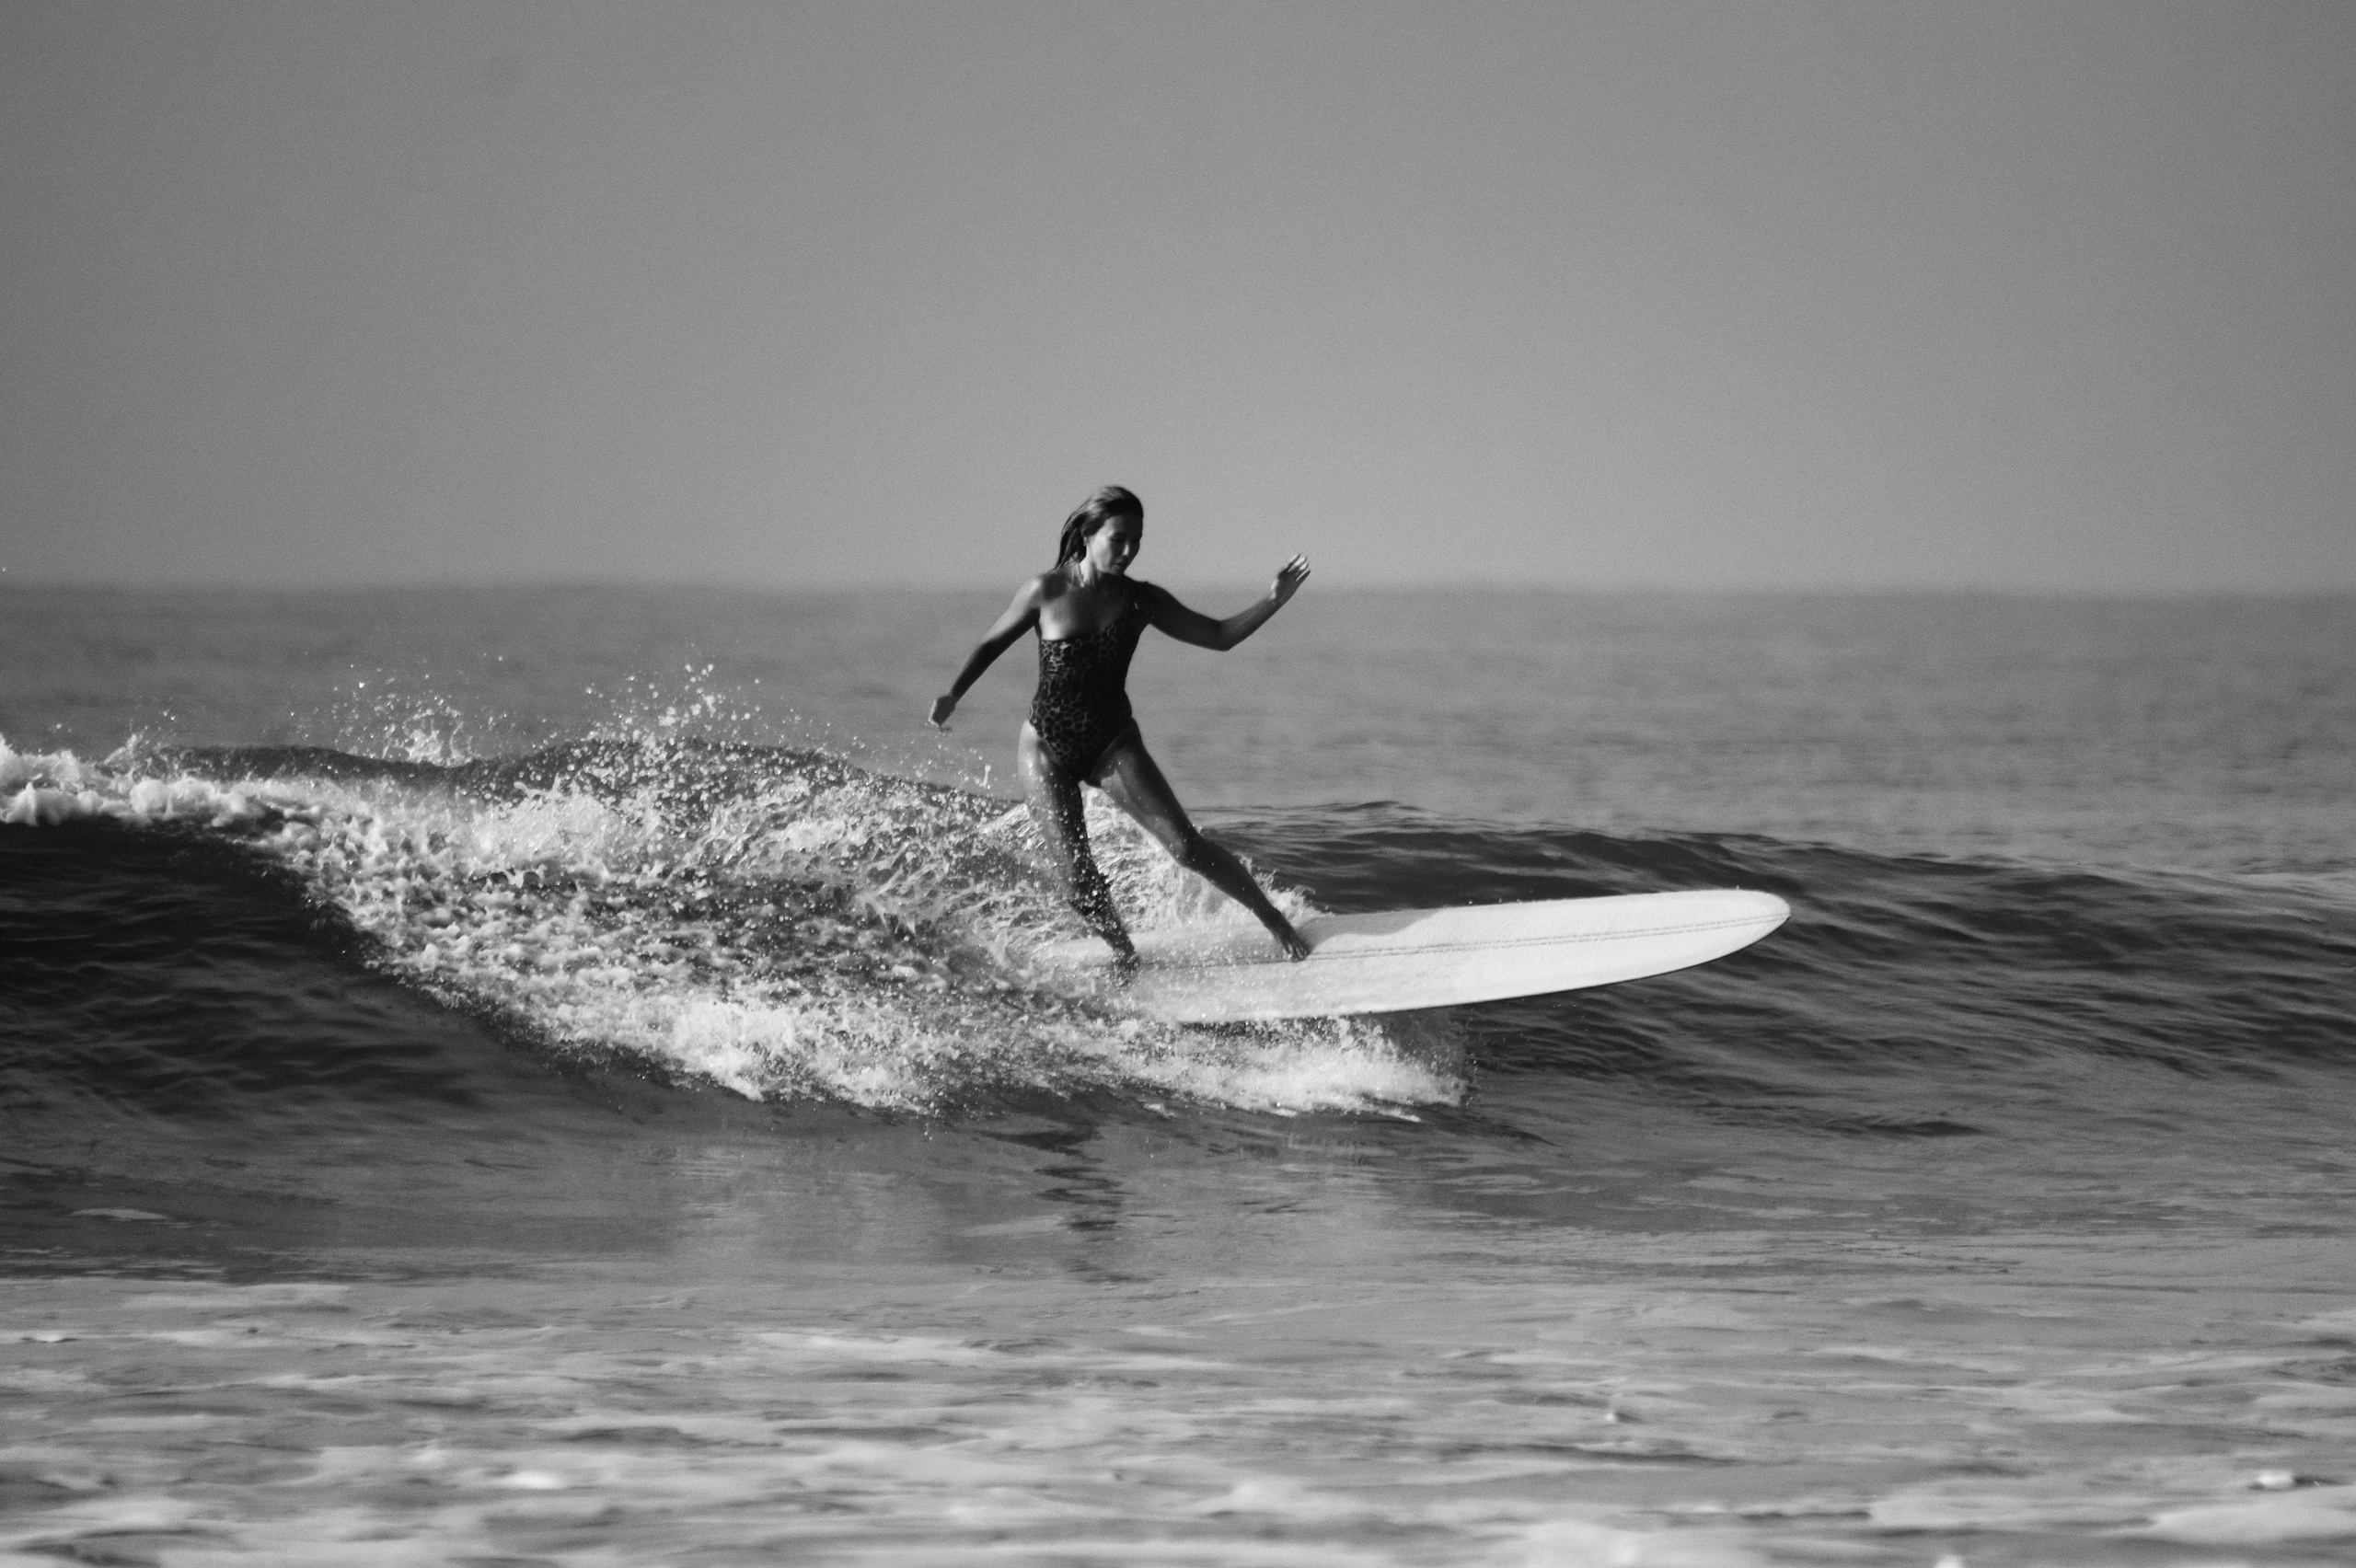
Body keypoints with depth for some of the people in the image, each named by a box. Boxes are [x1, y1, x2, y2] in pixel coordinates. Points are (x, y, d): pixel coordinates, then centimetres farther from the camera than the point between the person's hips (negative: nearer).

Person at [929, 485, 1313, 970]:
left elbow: (1219, 636, 3)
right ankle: (1124, 953, 16)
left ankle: (1274, 920, 0)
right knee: (1078, 880, -11)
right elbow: (993, 643, 6)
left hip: (1113, 743, 2)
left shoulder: (1141, 601, -3)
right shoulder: (1046, 592, -9)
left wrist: (1274, 602, -9)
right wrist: (953, 695, -4)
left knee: (1184, 844, -12)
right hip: (1047, 747, -1)